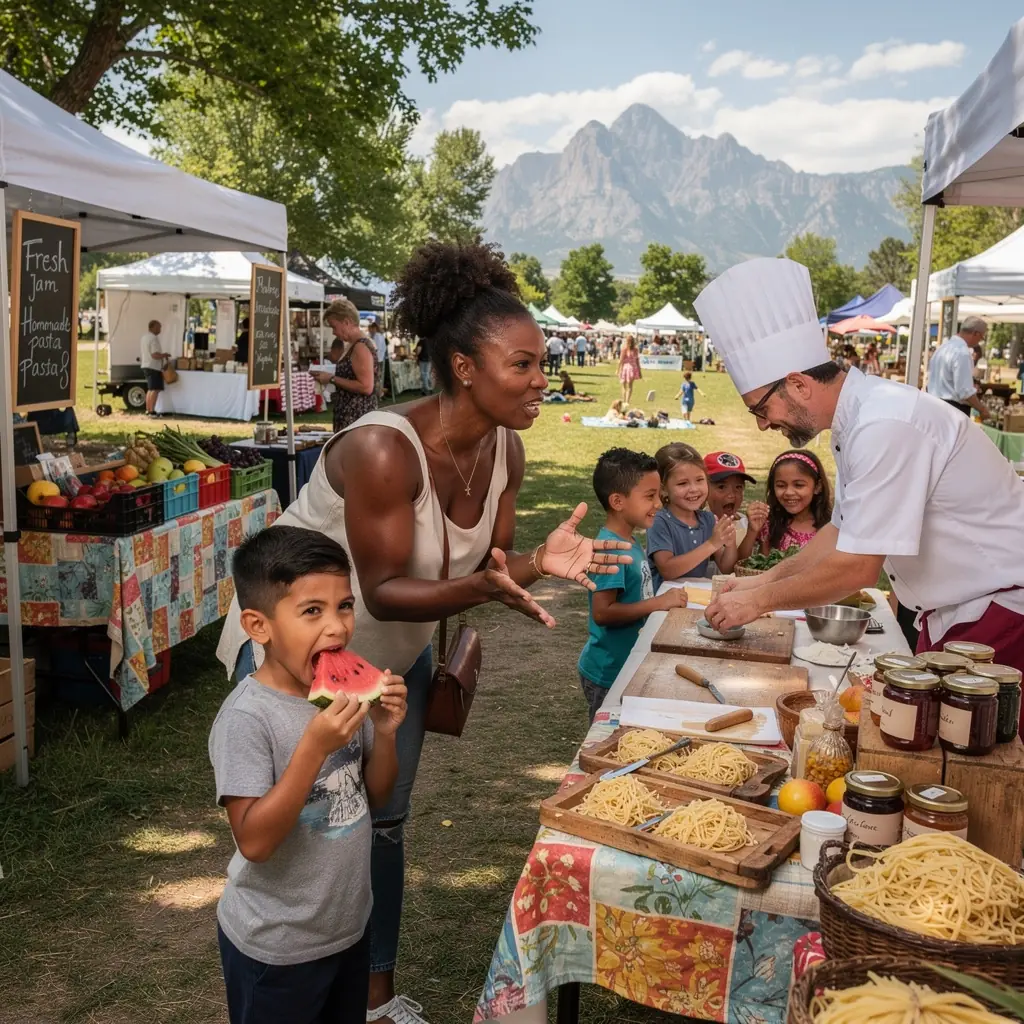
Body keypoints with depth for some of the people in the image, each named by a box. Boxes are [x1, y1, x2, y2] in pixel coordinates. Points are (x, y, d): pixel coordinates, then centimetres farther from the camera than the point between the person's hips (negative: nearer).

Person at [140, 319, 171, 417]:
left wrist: (162, 355, 17)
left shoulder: (145, 337, 13)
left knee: (150, 389, 17)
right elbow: (155, 355, -25)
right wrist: (165, 355, -11)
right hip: (154, 367, -10)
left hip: (146, 366, 10)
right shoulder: (154, 338, -19)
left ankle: (148, 410, 20)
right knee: (155, 390, -10)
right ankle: (152, 411, -13)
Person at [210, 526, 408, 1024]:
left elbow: (375, 797, 3)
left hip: (349, 925, 6)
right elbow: (255, 841, -27)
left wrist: (384, 731, -15)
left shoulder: (345, 690, -6)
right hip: (275, 947, -6)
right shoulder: (246, 717, -25)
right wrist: (315, 746, -34)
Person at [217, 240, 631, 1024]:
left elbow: (487, 564, -6)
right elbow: (383, 592, -32)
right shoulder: (382, 450, -35)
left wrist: (539, 562, -26)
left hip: (394, 655, 7)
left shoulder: (506, 450, -13)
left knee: (385, 822, 16)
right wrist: (479, 588, -47)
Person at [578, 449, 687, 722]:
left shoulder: (630, 543, 5)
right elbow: (602, 612, -29)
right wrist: (658, 603, -26)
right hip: (608, 673, -9)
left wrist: (666, 600, 0)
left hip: (627, 666, 9)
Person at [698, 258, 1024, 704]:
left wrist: (760, 600, -14)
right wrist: (766, 579, 10)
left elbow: (858, 567, -26)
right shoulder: (854, 420, 4)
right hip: (952, 608, 9)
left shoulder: (887, 425, -27)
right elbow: (843, 529, 16)